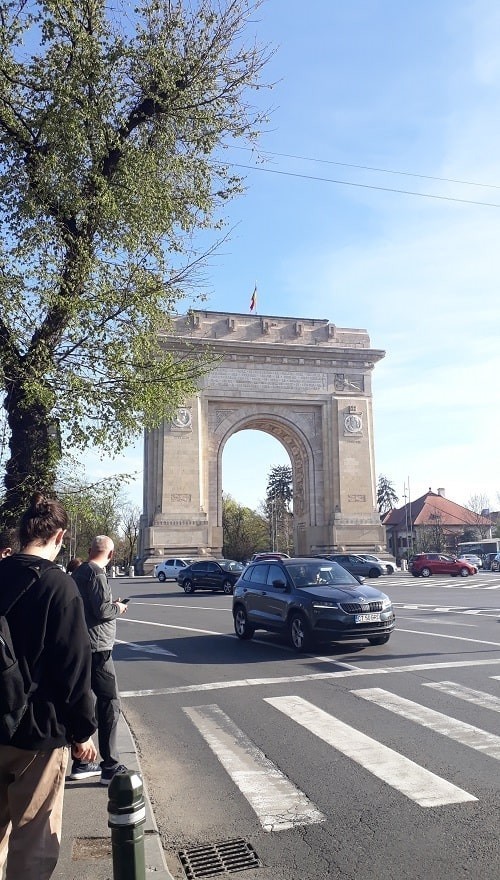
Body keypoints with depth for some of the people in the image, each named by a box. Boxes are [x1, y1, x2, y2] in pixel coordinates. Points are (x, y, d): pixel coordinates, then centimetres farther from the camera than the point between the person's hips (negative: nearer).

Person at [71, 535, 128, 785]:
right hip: (97, 648, -9)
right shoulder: (96, 574, -17)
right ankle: (110, 767, 2)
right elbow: (103, 610, -23)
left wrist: (111, 605, 17)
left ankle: (80, 763, 24)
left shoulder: (79, 572, 12)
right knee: (109, 705, -3)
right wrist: (118, 608, -4)